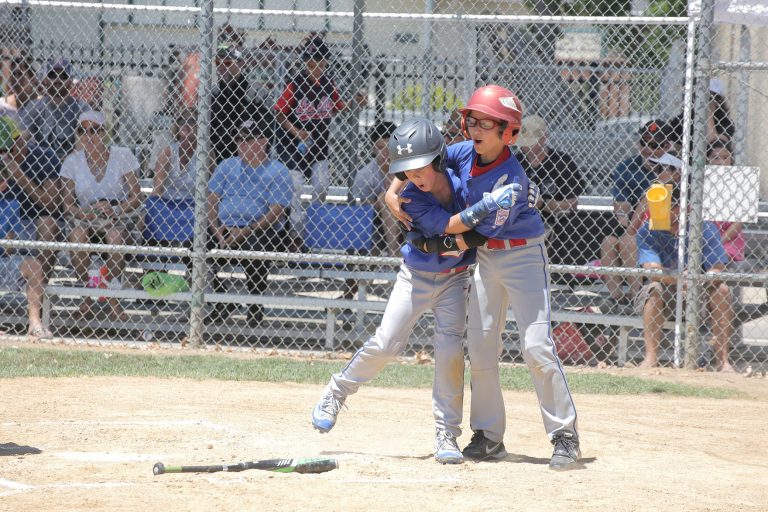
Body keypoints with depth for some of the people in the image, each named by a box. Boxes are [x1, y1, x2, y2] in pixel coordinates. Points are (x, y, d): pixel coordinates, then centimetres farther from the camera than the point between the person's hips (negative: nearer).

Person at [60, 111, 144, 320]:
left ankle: (113, 297, -18)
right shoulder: (72, 162, -1)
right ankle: (86, 293, -14)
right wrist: (85, 213, -24)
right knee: (76, 236, -32)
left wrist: (114, 209, -26)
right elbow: (67, 204, -3)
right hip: (84, 216, 2)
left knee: (115, 236, -35)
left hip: (119, 215, -1)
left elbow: (136, 198, -8)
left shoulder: (122, 156, -6)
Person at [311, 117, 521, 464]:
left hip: (454, 279, 1)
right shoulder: (412, 198, -22)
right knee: (385, 344, -6)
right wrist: (486, 205, -43)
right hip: (416, 277, -1)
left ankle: (447, 436, -3)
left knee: (450, 351, -10)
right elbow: (448, 226, -34)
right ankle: (336, 393, 18)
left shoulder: (460, 182, -13)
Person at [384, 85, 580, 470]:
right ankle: (488, 437, 14)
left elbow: (488, 226, -24)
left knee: (536, 347, -15)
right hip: (486, 257, 7)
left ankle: (565, 435, -9)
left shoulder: (511, 176, -24)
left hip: (523, 254, -7)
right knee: (480, 348, 6)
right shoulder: (465, 153, -4)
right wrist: (393, 192, -2)